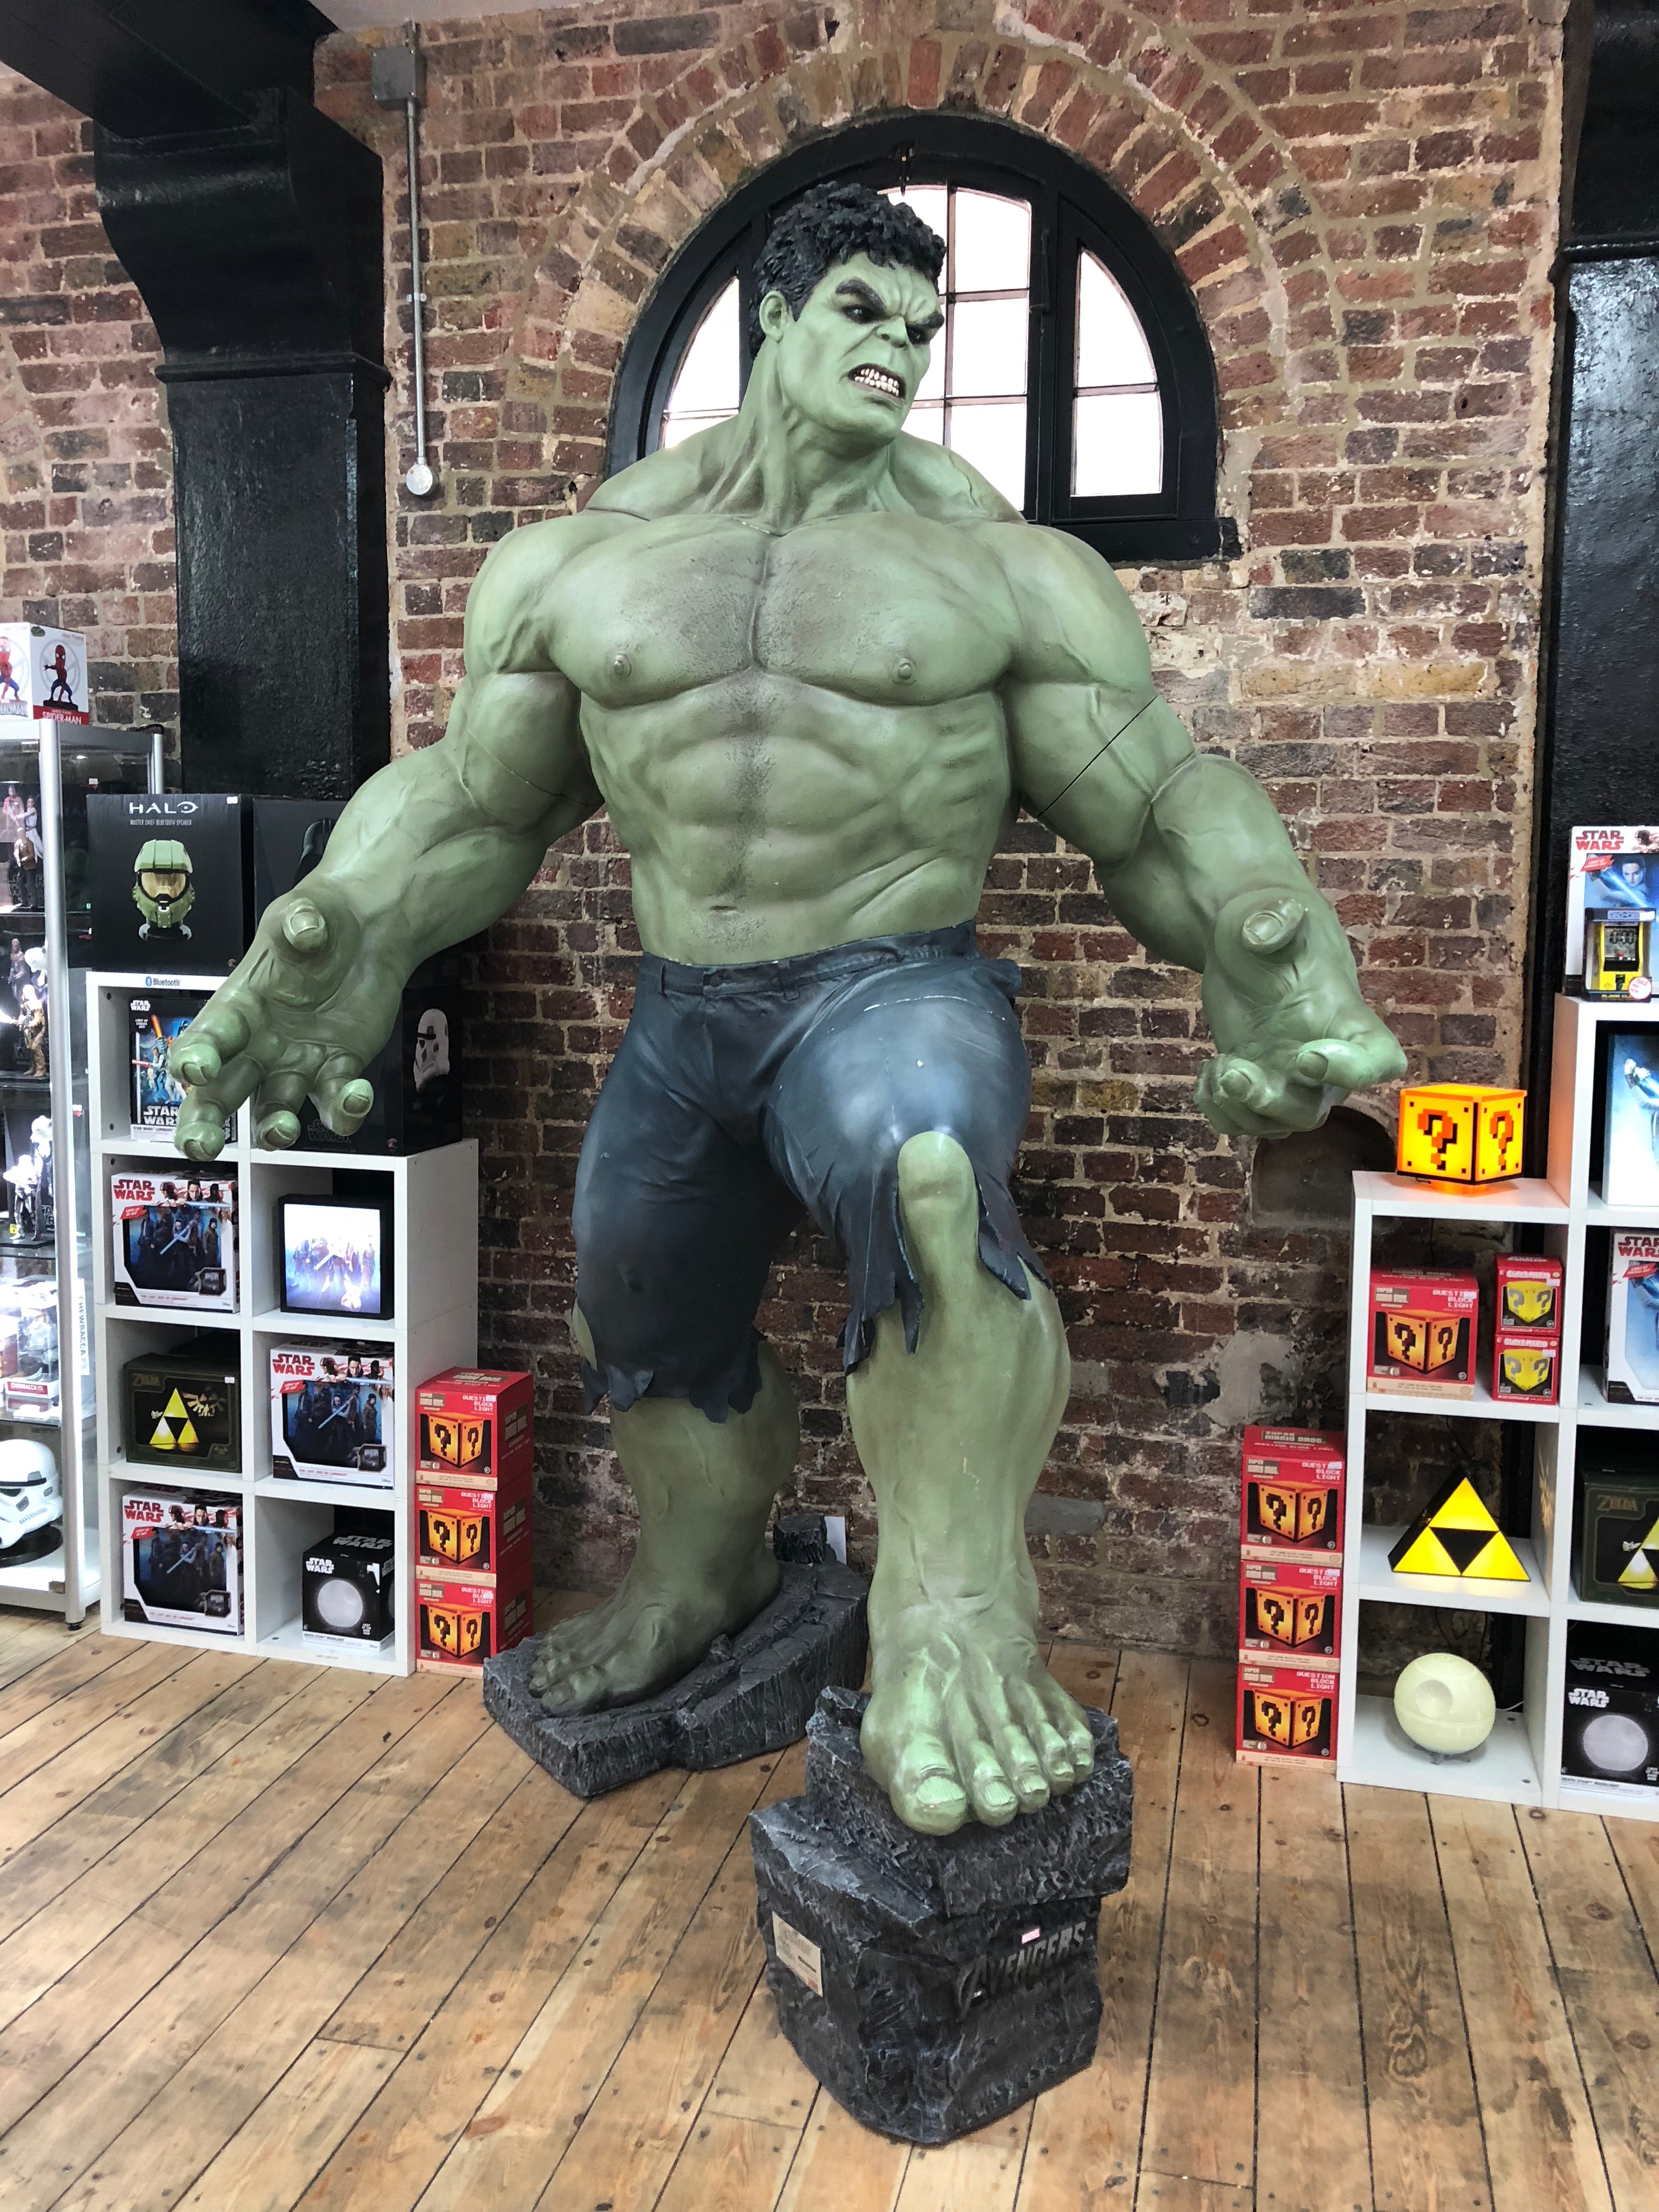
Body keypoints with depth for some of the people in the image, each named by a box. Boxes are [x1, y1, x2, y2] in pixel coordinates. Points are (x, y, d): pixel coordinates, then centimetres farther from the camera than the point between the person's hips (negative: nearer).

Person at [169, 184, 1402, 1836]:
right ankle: (699, 1579, 50)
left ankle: (949, 1620, -24)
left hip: (897, 986, -4)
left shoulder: (1004, 567, 1)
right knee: (643, 1333, 20)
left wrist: (1282, 992, -11)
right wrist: (317, 960, 6)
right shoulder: (573, 565, 8)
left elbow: (1162, 811, 2)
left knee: (924, 1172, -39)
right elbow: (469, 806, 15)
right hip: (678, 1015, 4)